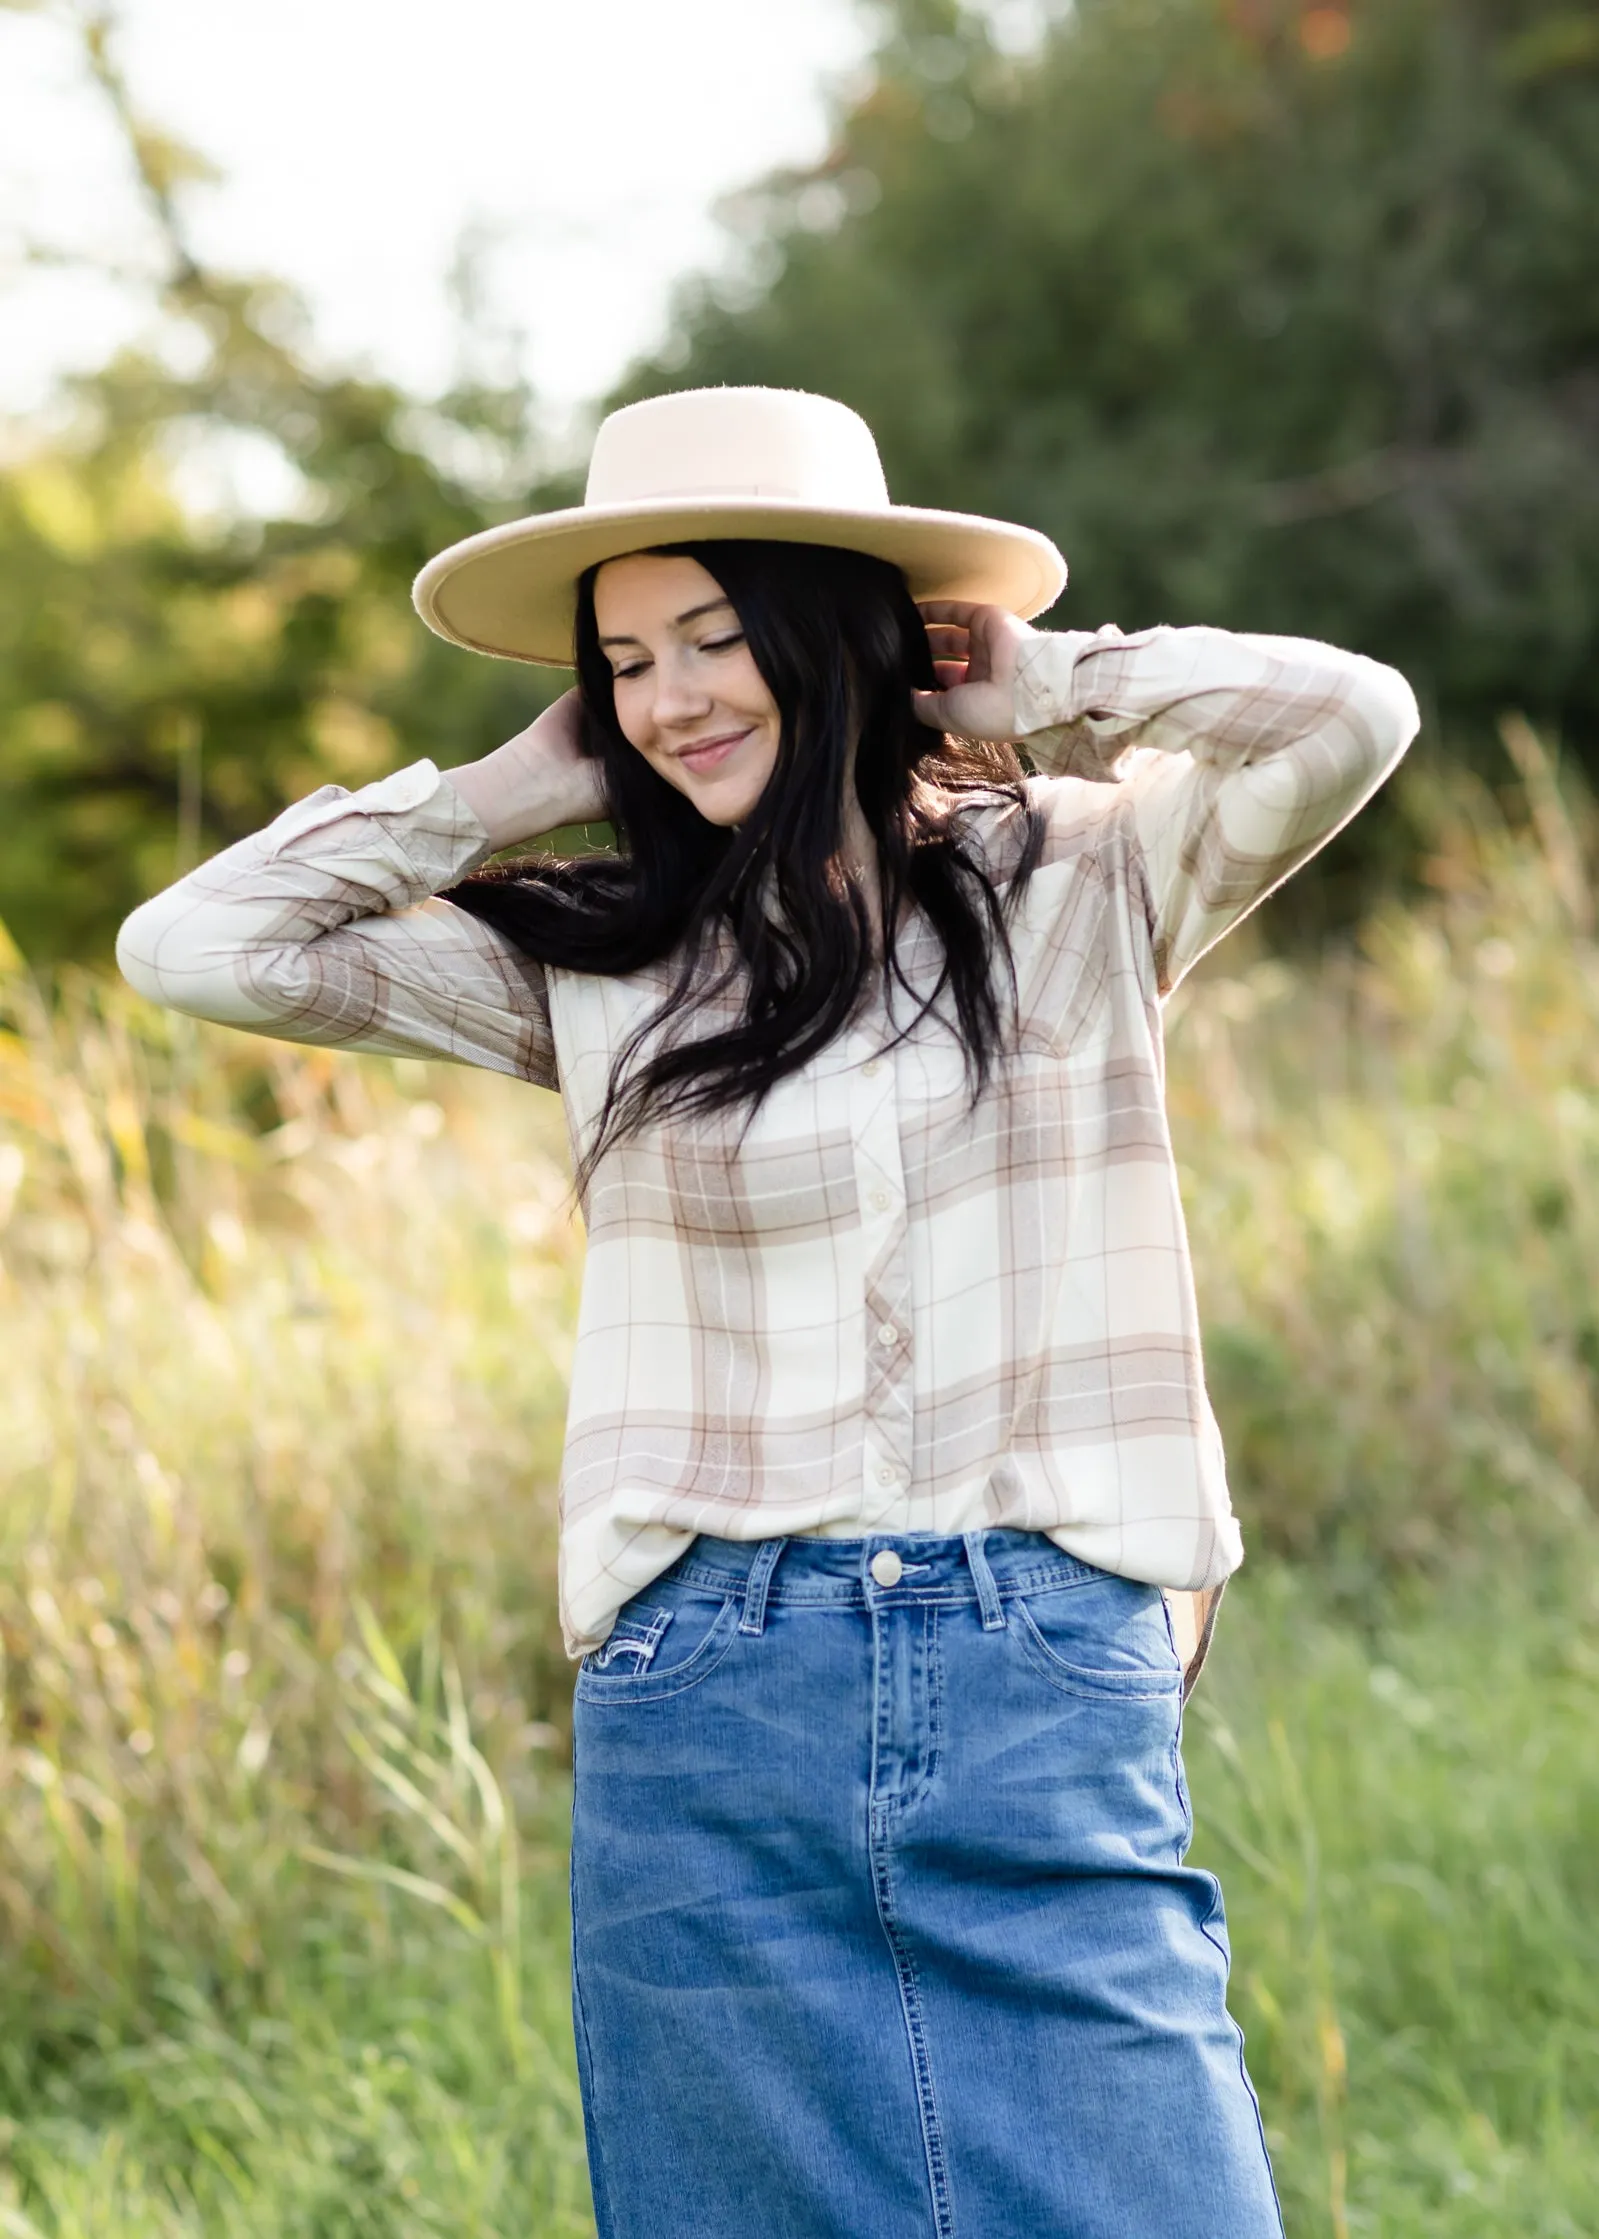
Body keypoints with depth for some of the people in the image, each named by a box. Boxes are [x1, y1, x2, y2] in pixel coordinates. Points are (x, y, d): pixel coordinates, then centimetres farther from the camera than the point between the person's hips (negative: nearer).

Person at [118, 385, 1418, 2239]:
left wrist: (1034, 687, 2)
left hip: (1048, 1685, -1)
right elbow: (192, 945, 4)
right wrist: (532, 784, 8)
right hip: (703, 1716, 2)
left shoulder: (1078, 876, 4)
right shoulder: (596, 963, 7)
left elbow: (1352, 716, -13)